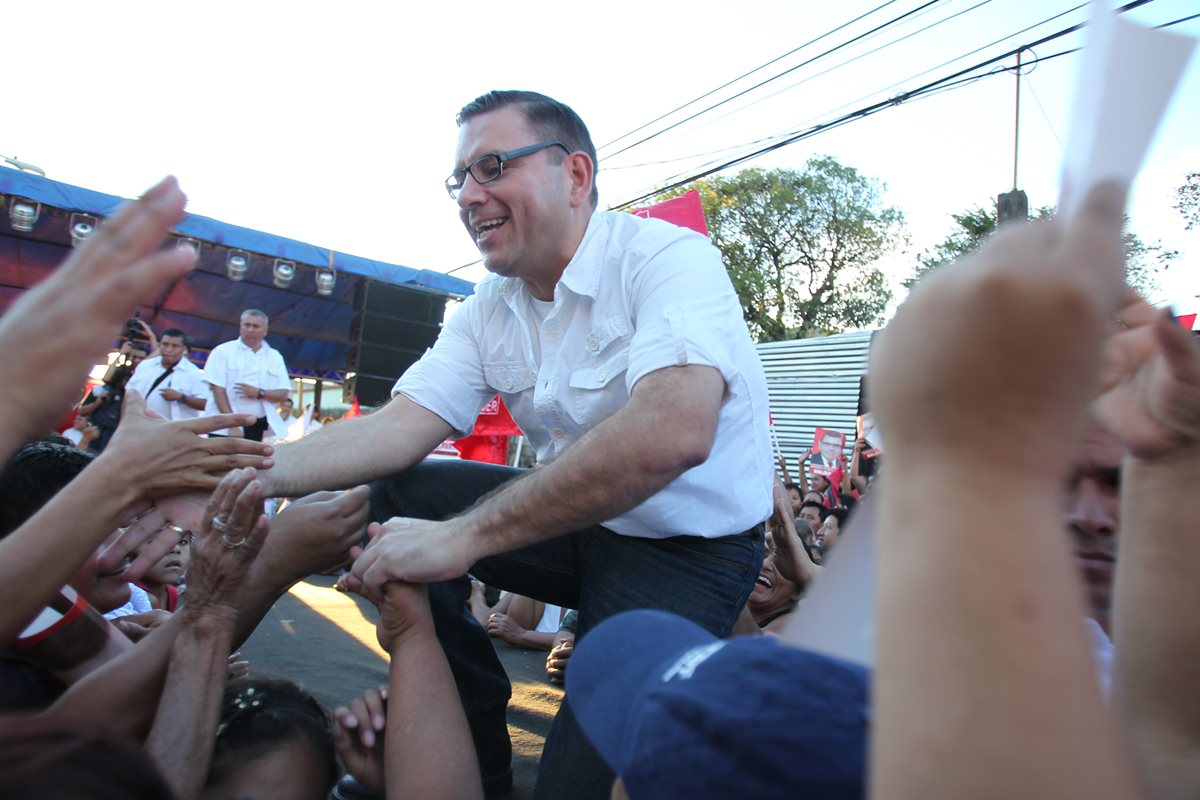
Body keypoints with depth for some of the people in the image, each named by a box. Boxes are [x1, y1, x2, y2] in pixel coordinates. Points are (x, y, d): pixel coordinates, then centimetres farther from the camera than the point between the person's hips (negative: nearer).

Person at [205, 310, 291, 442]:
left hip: (260, 427, 4)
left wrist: (259, 393, -14)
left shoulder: (275, 356, 11)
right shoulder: (223, 351, 0)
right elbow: (218, 391, -7)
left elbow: (283, 394, 7)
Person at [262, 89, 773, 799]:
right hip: (577, 524, 6)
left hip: (691, 546, -6)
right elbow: (401, 425, -5)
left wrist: (465, 535, -35)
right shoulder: (491, 308, 2)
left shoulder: (668, 258, -21)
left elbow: (673, 432, -37)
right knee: (393, 496, -6)